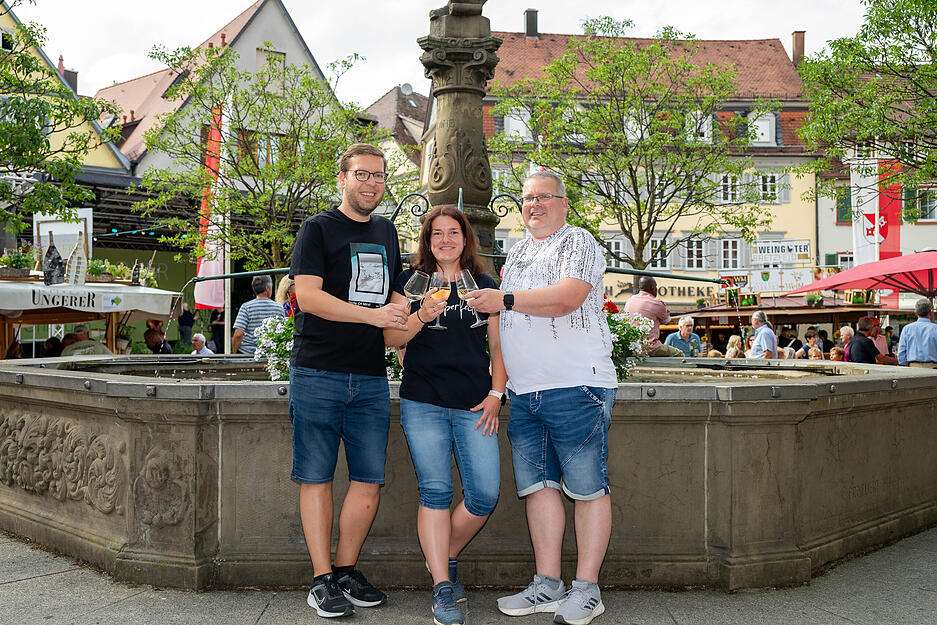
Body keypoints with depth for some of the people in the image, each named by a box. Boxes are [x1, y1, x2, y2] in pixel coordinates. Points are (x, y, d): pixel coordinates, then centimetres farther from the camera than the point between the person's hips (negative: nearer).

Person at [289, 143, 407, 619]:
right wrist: (372, 314, -18)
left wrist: (402, 321, 8)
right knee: (316, 477, 0)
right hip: (318, 372, -5)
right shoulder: (318, 228, 1)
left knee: (369, 480, 4)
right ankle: (322, 580, 8)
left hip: (371, 376, 5)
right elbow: (307, 295, -11)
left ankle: (346, 570, 19)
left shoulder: (386, 231, 19)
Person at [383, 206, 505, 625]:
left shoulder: (484, 286, 14)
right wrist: (422, 316, -15)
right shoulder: (411, 281, 9)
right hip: (423, 404, -1)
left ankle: (446, 557, 21)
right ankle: (442, 588, 2)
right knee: (435, 492, -6)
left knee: (485, 495, -5)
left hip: (474, 405, 2)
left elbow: (498, 345, 15)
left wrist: (496, 393, 3)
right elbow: (391, 338, 3)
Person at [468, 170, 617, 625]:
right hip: (524, 390, 7)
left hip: (576, 385, -7)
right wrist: (497, 366, 20)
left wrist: (505, 300, -17)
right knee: (538, 485, 6)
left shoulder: (578, 242, 0)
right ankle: (547, 586, 13)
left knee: (587, 488, -3)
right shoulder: (516, 253, 23)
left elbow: (566, 297, -17)